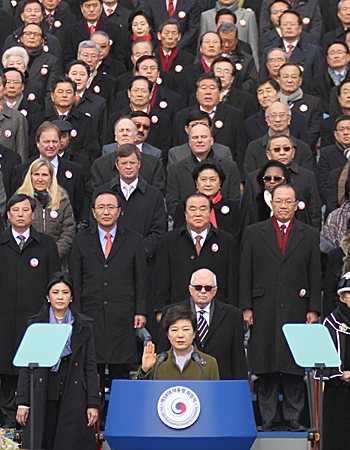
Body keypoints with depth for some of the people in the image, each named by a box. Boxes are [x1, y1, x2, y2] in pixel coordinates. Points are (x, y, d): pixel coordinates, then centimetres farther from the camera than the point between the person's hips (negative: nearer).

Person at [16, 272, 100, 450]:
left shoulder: (84, 326, 7)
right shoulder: (35, 324, 7)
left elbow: (90, 366, 6)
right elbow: (26, 366, 6)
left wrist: (93, 404, 0)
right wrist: (22, 402, 0)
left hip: (74, 400, 0)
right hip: (42, 399, 0)